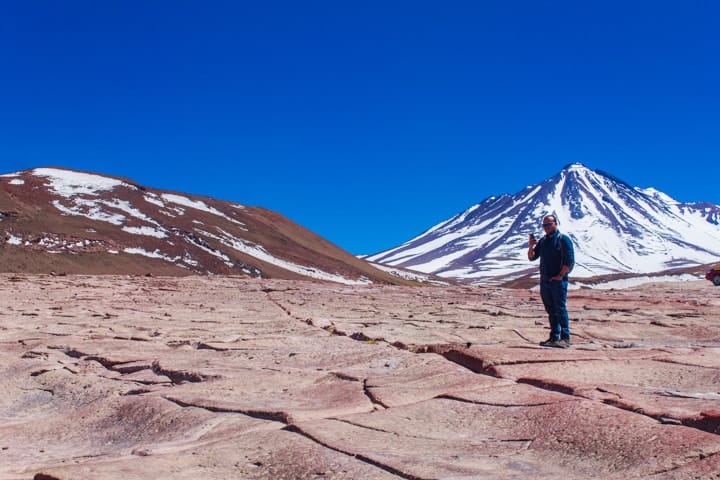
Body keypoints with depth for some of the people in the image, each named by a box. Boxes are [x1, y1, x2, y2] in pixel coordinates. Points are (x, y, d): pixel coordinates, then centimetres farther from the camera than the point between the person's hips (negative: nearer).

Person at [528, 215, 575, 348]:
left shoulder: (563, 239, -6)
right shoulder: (542, 241, 16)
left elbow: (569, 261, -12)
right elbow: (532, 257, 14)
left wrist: (560, 276, -17)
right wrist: (531, 247, -6)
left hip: (558, 281, -7)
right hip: (544, 281, 7)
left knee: (560, 309, -8)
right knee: (551, 311, 11)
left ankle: (565, 338, -6)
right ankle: (554, 337, 17)